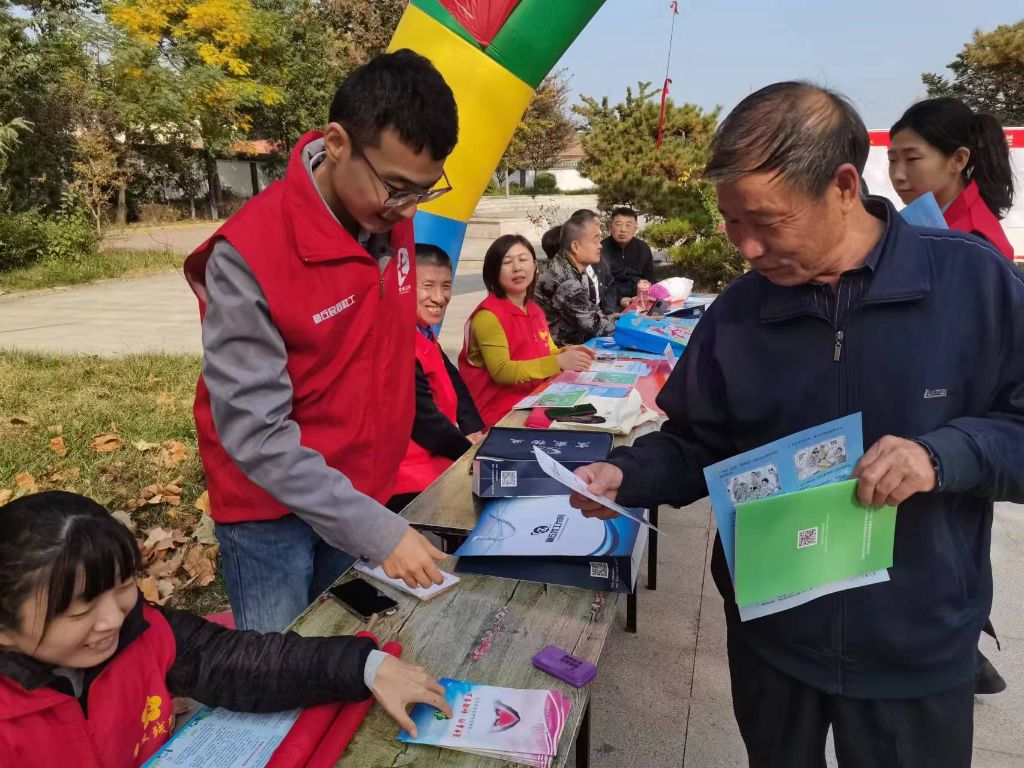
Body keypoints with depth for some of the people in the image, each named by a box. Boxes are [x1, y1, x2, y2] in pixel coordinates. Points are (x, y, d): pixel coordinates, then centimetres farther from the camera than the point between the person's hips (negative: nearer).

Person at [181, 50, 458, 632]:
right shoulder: (251, 254, -25)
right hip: (273, 506, -5)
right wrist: (375, 529, -27)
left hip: (364, 491, 5)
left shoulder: (391, 218, -7)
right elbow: (254, 430, -25)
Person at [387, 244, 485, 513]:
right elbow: (420, 413, -20)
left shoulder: (425, 335, 12)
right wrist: (471, 451, -9)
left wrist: (473, 430, -6)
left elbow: (453, 383, 10)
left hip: (439, 459, 10)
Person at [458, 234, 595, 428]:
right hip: (498, 415, -8)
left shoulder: (534, 309, 11)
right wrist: (559, 362, -26)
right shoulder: (488, 315, -14)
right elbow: (501, 371, -21)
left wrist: (565, 353, -4)